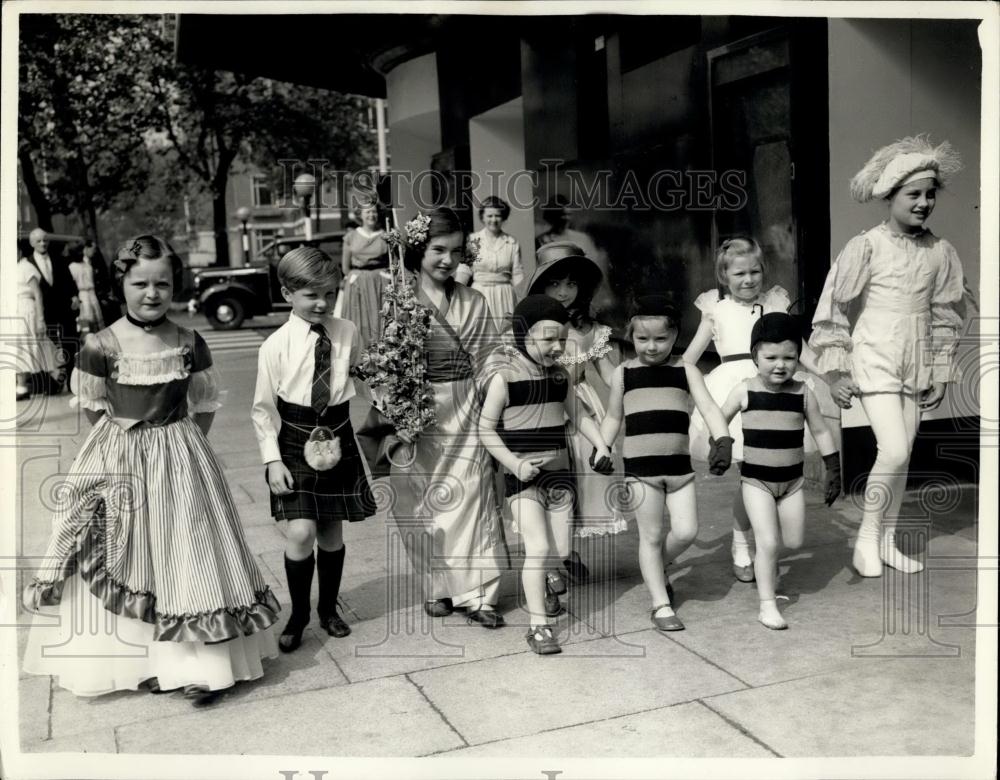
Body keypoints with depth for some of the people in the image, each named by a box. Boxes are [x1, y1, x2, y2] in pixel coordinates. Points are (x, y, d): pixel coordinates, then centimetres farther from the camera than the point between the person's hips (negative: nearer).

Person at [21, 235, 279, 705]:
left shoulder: (189, 345, -5)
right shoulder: (100, 347, -8)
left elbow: (206, 406, 4)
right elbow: (92, 409, 3)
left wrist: (180, 446, 1)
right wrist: (124, 443, 4)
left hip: (179, 459, 0)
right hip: (118, 463, 0)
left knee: (185, 551, 3)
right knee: (123, 560, 7)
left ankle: (202, 664, 12)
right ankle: (137, 660, 22)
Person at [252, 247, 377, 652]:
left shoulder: (347, 333, -2)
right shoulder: (275, 346, -10)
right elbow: (263, 408, -5)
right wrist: (272, 460, -9)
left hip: (337, 439, 3)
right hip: (294, 443, -3)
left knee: (332, 528, 11)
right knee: (301, 531, -10)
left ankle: (328, 608, 31)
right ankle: (298, 614, 12)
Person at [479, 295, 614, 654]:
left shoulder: (561, 377, 6)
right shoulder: (504, 379, -11)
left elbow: (577, 416, 19)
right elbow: (486, 429, -9)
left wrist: (601, 446, 7)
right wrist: (515, 464, -17)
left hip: (559, 473, 6)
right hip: (524, 478, -6)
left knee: (560, 550, 8)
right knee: (538, 548, -11)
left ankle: (543, 593, 33)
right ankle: (538, 625, -3)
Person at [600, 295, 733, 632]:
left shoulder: (685, 370, 3)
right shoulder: (623, 373, 4)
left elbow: (709, 407, -7)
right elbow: (613, 417, 14)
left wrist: (723, 440, -22)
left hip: (679, 464, 1)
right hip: (640, 465, -1)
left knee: (686, 531, -1)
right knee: (651, 535, 4)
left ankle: (656, 571, 29)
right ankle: (661, 605, 15)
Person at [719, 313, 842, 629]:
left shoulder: (803, 393, -4)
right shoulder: (744, 391, -9)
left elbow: (820, 431, 4)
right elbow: (720, 421, 5)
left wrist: (833, 469, 4)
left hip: (792, 479, 3)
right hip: (756, 480, -3)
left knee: (793, 541, 7)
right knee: (768, 542, -9)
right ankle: (767, 606, 1)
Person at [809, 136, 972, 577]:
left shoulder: (940, 252, 3)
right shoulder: (865, 247, -10)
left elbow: (946, 316, 11)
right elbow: (835, 308, -7)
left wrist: (940, 375, 10)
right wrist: (838, 371, -7)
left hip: (916, 365, 5)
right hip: (875, 362, -5)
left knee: (902, 456, 10)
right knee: (894, 452, -14)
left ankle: (887, 541, 23)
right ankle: (867, 536, 5)